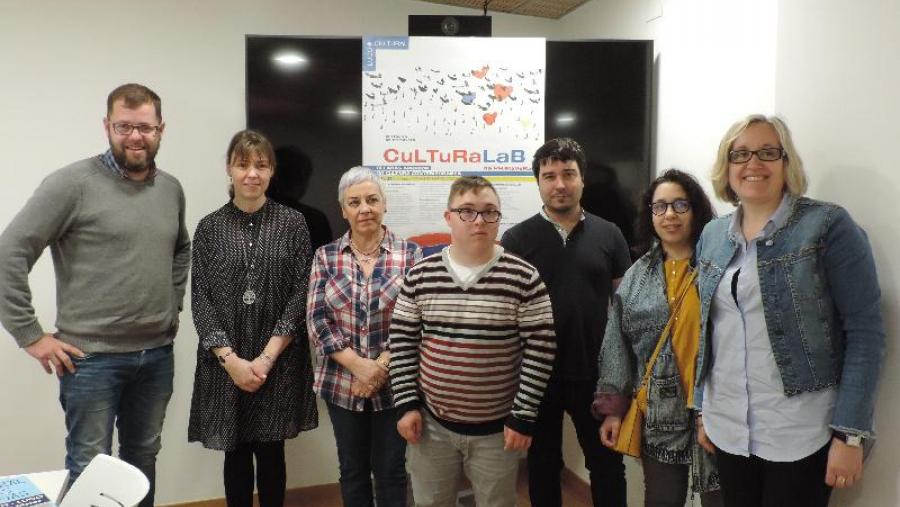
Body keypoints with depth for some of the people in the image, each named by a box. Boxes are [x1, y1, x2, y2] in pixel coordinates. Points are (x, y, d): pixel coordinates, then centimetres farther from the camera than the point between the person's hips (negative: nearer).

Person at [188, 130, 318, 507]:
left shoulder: (292, 223, 0)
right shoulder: (209, 228, 3)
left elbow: (302, 294, -5)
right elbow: (200, 299, -1)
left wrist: (267, 356, -11)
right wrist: (231, 359, -11)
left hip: (279, 361, -1)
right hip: (225, 364, 1)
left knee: (271, 452, 10)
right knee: (235, 454, 12)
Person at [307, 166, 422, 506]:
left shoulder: (409, 254, -4)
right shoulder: (326, 257, 1)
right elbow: (317, 320, -4)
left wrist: (383, 366, -16)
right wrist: (359, 366, -14)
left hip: (394, 384, -1)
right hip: (342, 384, 2)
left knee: (390, 471, 11)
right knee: (352, 470, 16)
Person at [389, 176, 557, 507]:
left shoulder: (523, 278, -10)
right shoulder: (420, 275, -2)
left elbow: (540, 349, -8)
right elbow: (403, 341, 3)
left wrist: (523, 416, -9)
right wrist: (406, 404, -1)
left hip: (497, 428, -2)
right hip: (431, 422, 2)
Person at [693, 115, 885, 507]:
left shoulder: (828, 225, -9)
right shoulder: (712, 236, 6)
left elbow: (865, 331, -11)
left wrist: (850, 433, -15)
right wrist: (702, 408, 12)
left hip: (802, 434, -4)